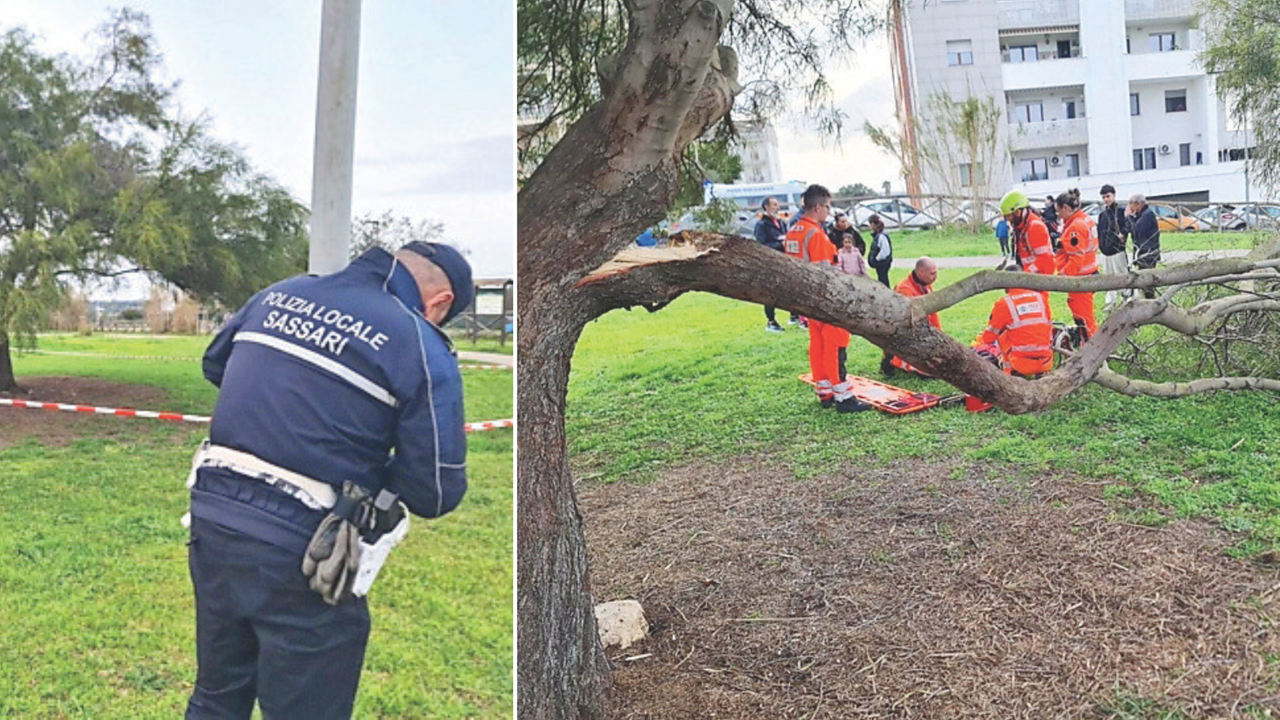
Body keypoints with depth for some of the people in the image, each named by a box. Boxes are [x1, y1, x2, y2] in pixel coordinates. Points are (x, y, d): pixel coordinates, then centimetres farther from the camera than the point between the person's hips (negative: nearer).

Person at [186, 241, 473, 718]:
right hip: (300, 557, -6)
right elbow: (437, 492, -10)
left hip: (212, 520, 6)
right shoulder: (423, 350, -11)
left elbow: (215, 363, 26)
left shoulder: (280, 294, 7)